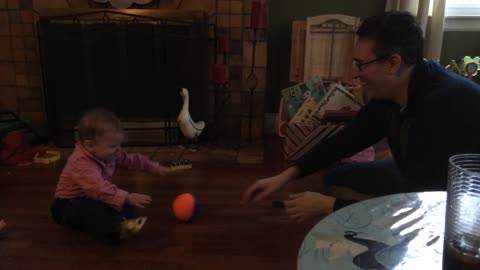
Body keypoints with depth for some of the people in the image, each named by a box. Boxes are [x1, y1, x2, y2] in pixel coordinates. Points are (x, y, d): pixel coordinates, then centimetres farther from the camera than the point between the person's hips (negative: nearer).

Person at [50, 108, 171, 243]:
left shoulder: (108, 153, -4)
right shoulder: (81, 163, -33)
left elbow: (130, 159, 11)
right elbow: (99, 189, -45)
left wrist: (154, 167, 11)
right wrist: (126, 198, -51)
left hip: (95, 199, 9)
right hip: (70, 204, -9)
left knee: (125, 204, -10)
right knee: (86, 209, -41)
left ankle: (123, 221, -38)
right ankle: (116, 229, -57)